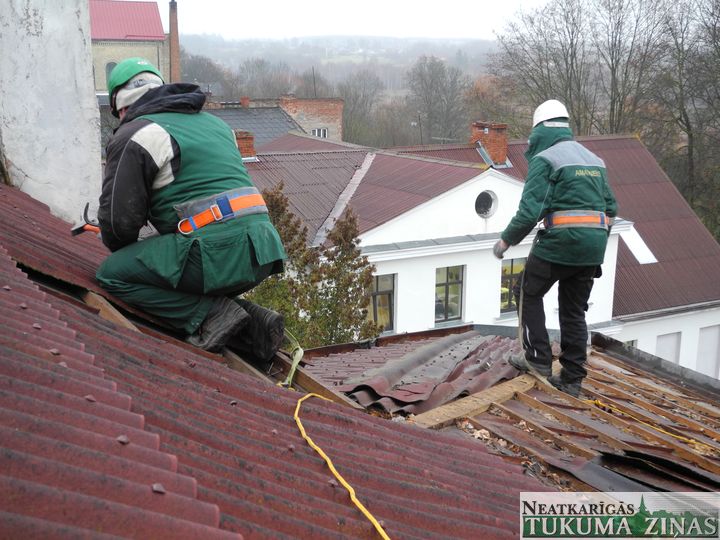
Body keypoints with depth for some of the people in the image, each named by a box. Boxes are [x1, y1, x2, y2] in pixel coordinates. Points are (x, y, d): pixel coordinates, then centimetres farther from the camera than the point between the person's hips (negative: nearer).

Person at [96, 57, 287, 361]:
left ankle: (213, 314, -6)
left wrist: (124, 251, 23)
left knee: (112, 275, 2)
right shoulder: (215, 122, 27)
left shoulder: (133, 136, 2)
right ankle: (253, 322, 9)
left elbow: (119, 216, -1)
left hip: (217, 251, -8)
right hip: (262, 253, 8)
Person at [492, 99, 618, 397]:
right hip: (593, 248, 7)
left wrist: (506, 239, -3)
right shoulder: (594, 160, 18)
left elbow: (530, 211, -16)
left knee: (529, 294, 15)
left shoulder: (544, 159, -6)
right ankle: (572, 379, 17)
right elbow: (611, 207, 19)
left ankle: (538, 359, 12)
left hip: (559, 241, -7)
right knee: (574, 311, 14)